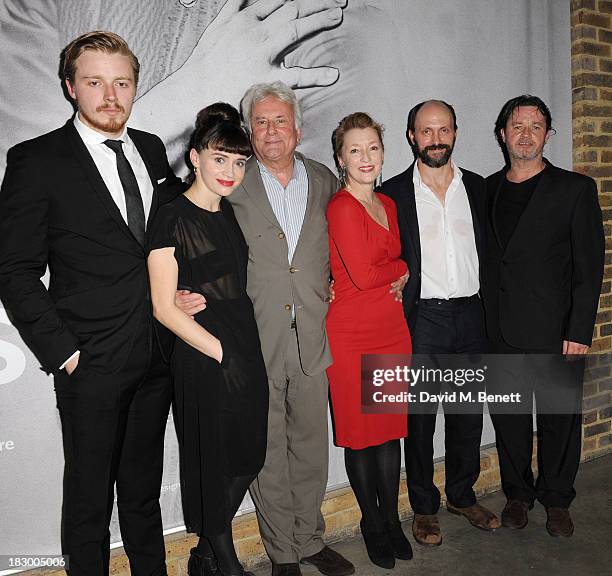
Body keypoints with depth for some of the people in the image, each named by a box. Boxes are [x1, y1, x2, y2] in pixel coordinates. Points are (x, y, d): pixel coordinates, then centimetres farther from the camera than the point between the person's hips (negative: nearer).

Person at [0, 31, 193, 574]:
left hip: (157, 355, 5)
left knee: (144, 488, 22)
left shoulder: (152, 149, 8)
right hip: (91, 365, -4)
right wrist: (61, 352, -13)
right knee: (89, 497, 12)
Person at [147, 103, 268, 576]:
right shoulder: (172, 218, -10)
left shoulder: (233, 214, 10)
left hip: (248, 352, 7)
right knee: (212, 462, 9)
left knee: (248, 457, 13)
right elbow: (164, 307, -13)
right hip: (201, 362, -7)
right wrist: (222, 353, -14)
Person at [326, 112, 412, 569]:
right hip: (352, 334, -6)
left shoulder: (387, 204, 12)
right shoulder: (341, 207, -12)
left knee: (392, 428, 13)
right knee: (360, 431, 8)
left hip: (392, 329, 7)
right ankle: (372, 523, 27)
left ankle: (392, 519, 30)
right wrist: (403, 269, 0)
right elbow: (361, 275, -17)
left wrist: (395, 277, 0)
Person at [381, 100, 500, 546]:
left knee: (468, 414, 14)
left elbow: (488, 250, 12)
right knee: (420, 418, 6)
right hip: (422, 318, -3)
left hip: (471, 315, 4)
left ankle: (462, 495, 34)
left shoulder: (477, 187, 8)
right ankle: (425, 507, 24)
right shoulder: (393, 193, -3)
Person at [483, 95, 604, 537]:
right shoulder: (487, 190, 9)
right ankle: (518, 493, 32)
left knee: (559, 418, 9)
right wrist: (484, 323, 4)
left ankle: (557, 500, 29)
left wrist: (580, 332, -10)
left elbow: (589, 265, -4)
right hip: (500, 332, 3)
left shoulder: (575, 189, -1)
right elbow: (485, 260, 10)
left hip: (555, 331, -2)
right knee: (509, 418, 12)